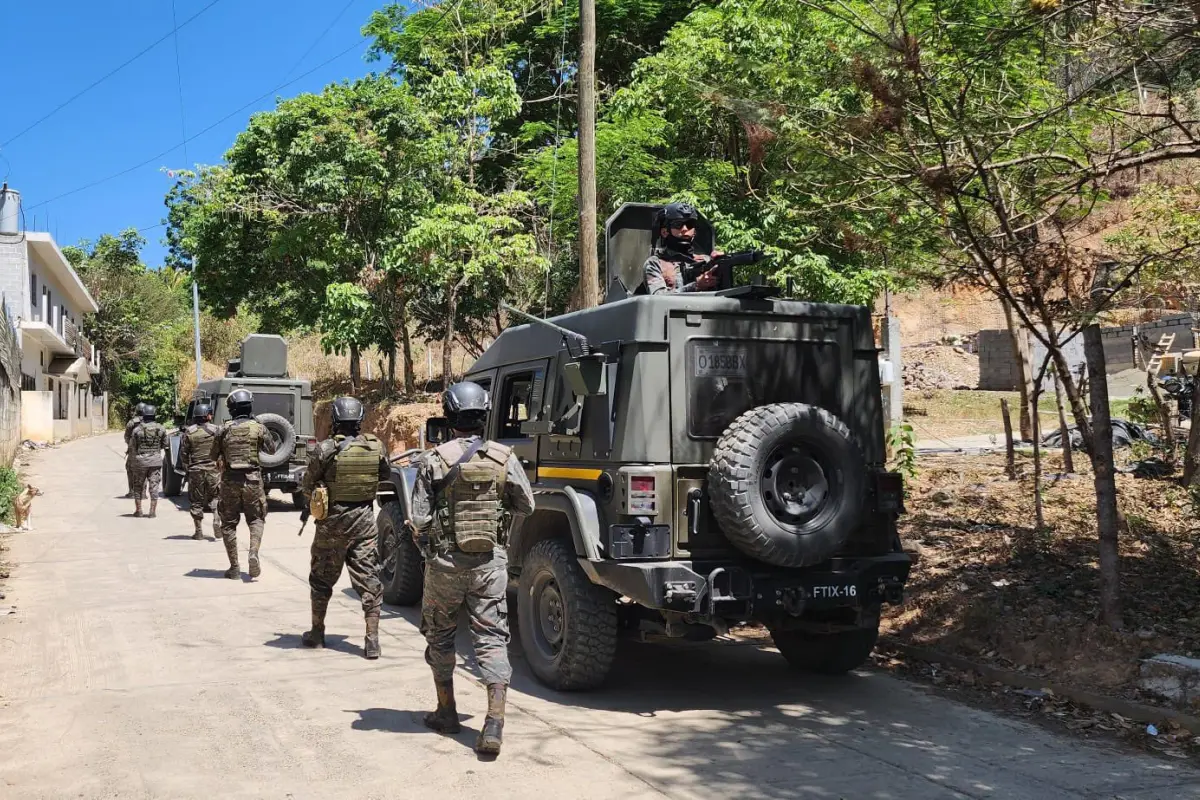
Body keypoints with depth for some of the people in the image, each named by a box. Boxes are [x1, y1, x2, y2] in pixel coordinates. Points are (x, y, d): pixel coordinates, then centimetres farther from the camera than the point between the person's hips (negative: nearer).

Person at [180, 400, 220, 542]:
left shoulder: (189, 432, -1)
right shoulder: (216, 430, -6)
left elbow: (183, 453, 1)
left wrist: (186, 468, 11)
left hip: (195, 471, 1)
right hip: (213, 470, -1)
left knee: (196, 502, 9)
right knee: (216, 499, 9)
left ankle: (199, 531, 12)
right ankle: (217, 525, -5)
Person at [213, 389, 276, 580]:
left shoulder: (224, 430, -2)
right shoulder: (258, 428, -4)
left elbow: (214, 454, 8)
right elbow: (272, 449, 10)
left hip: (230, 480, 0)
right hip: (252, 479, 0)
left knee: (229, 523, 10)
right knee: (256, 519, 13)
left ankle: (234, 567, 9)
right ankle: (254, 554, -11)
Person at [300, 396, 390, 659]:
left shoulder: (325, 450, -12)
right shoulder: (376, 447, -4)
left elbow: (308, 486, -2)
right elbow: (386, 475, 14)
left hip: (332, 521, -1)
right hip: (364, 520, 2)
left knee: (322, 578, 16)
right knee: (368, 579, 4)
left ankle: (317, 633, 27)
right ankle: (372, 640, -1)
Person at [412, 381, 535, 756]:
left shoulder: (433, 461, -9)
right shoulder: (504, 459, -3)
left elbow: (420, 519, -9)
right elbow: (526, 506, 7)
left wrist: (420, 538, 12)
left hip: (445, 562, -1)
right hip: (490, 562, 1)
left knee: (440, 636, 19)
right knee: (492, 640, 3)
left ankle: (447, 712, 28)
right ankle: (494, 722, -8)